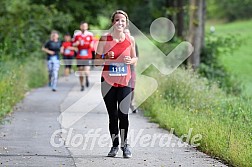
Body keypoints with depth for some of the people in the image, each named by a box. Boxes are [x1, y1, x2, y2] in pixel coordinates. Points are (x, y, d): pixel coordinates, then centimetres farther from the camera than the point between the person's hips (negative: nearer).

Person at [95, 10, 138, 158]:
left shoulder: (130, 40, 4)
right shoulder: (105, 39, -2)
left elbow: (135, 59, 15)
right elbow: (97, 60, 1)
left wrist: (130, 61, -8)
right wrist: (107, 59, -19)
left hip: (125, 82, 0)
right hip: (108, 82, 0)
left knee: (123, 113, -11)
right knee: (112, 115, 5)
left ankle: (125, 144, 3)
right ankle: (115, 145, 16)